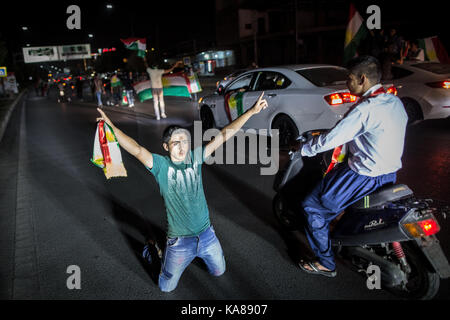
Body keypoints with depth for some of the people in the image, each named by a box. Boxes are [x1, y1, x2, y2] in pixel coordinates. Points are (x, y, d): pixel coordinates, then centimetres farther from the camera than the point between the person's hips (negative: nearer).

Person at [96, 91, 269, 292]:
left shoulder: (195, 158, -5)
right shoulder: (161, 165, -14)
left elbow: (224, 135, -7)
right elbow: (137, 150, -31)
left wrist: (251, 111, -9)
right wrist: (111, 126, -44)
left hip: (206, 234, 3)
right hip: (179, 242, -3)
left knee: (218, 272, 27)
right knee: (167, 287, 16)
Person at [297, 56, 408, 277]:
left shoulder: (365, 109, -23)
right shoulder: (395, 101, 6)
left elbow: (331, 139, -22)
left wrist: (304, 149, -6)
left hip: (367, 176, -9)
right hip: (390, 172, 10)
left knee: (313, 207, 0)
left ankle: (326, 263, 11)